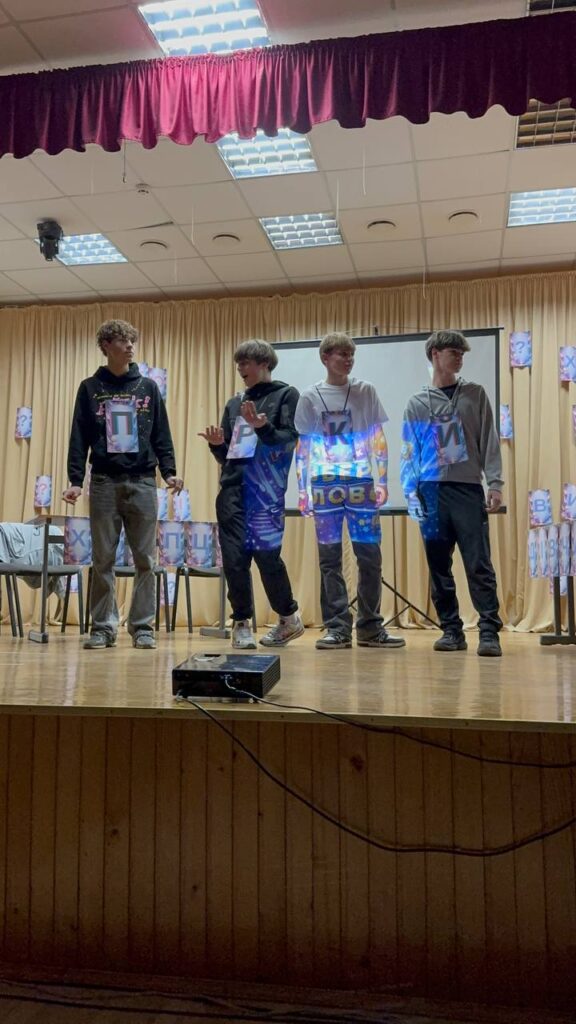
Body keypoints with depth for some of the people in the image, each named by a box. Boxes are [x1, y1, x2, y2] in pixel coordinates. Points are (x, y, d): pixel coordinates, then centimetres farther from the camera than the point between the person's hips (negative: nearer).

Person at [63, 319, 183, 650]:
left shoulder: (148, 387, 11)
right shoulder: (90, 388, 9)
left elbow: (162, 436, 8)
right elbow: (80, 438, 5)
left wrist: (170, 471, -4)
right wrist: (76, 480, -4)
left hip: (142, 482, 1)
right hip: (104, 483, 0)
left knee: (145, 560, 0)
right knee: (103, 560, 2)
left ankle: (143, 626, 8)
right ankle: (104, 627, 10)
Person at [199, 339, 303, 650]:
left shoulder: (286, 395, 7)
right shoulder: (234, 403, 20)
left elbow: (289, 440, -5)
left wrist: (261, 426, -20)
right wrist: (217, 444, -1)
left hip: (266, 490, -5)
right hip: (232, 488, 5)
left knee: (267, 554, -7)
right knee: (234, 557, -2)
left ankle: (289, 618, 14)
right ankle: (241, 623, 11)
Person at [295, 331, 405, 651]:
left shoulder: (365, 391, 8)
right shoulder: (310, 397, 7)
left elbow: (378, 440, 8)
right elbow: (303, 447, 9)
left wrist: (382, 480, 0)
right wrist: (302, 489, 4)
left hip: (361, 482, 0)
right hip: (325, 484, 0)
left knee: (369, 555, 1)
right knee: (329, 558, 1)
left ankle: (370, 627, 12)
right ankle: (337, 627, 8)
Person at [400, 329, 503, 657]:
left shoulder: (475, 394, 11)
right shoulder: (418, 403, 12)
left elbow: (489, 441, 6)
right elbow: (410, 452, 10)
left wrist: (495, 483, -4)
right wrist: (411, 492, -1)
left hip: (468, 489, -1)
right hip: (432, 492, 2)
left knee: (479, 565, -6)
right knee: (439, 567, 4)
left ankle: (490, 632, -3)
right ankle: (452, 630, 12)